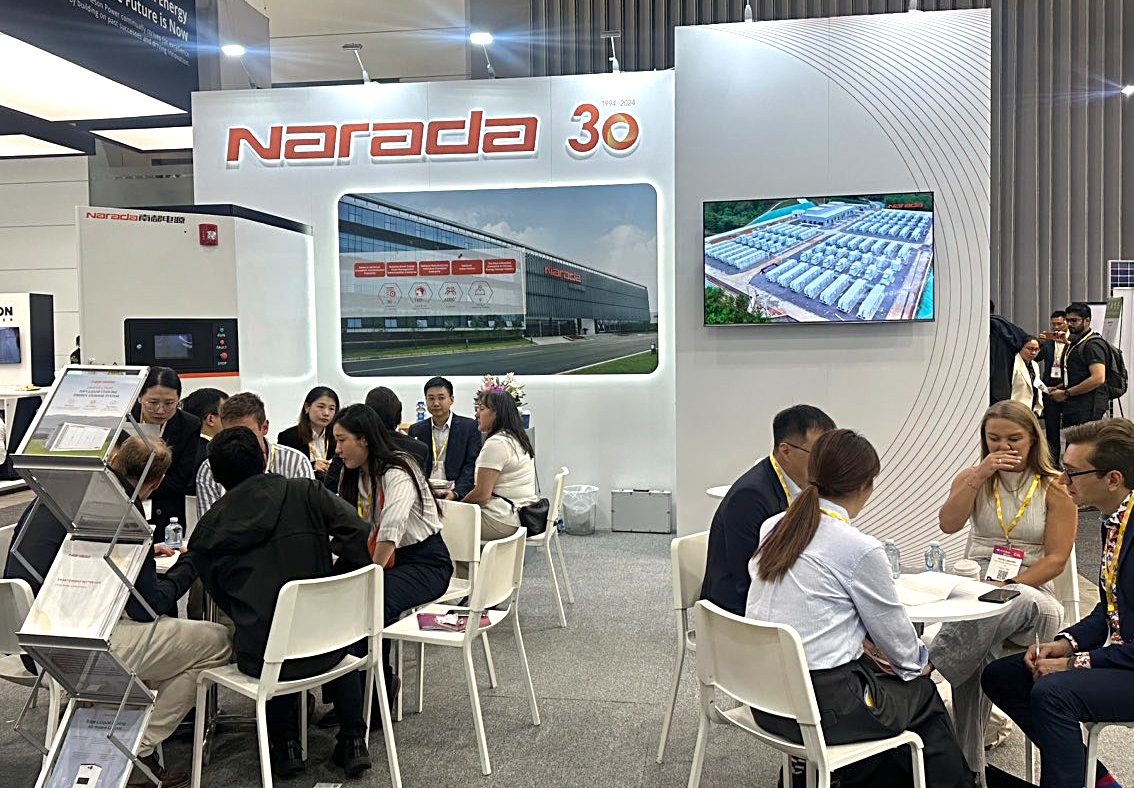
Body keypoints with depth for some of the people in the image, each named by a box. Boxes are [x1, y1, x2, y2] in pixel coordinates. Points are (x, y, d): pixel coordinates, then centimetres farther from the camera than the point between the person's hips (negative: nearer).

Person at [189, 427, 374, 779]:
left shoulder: (207, 529, 2)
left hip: (260, 655, 1)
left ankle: (286, 743, 29)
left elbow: (222, 596, 10)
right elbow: (358, 541, -13)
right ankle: (353, 741, 29)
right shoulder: (306, 493, -3)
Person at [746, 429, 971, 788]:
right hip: (824, 705, -6)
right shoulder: (860, 549, -17)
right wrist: (919, 662, 18)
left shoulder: (772, 529, 1)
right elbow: (894, 632, -2)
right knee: (924, 694, 19)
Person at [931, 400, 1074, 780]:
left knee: (1028, 604, -41)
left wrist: (1009, 586, -17)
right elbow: (948, 524, -5)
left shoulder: (1054, 488, 5)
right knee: (978, 658, -32)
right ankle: (970, 766, -26)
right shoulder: (972, 479, 13)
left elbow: (1056, 558, -3)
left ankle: (929, 664, -41)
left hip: (1031, 591, -1)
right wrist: (980, 475, -11)